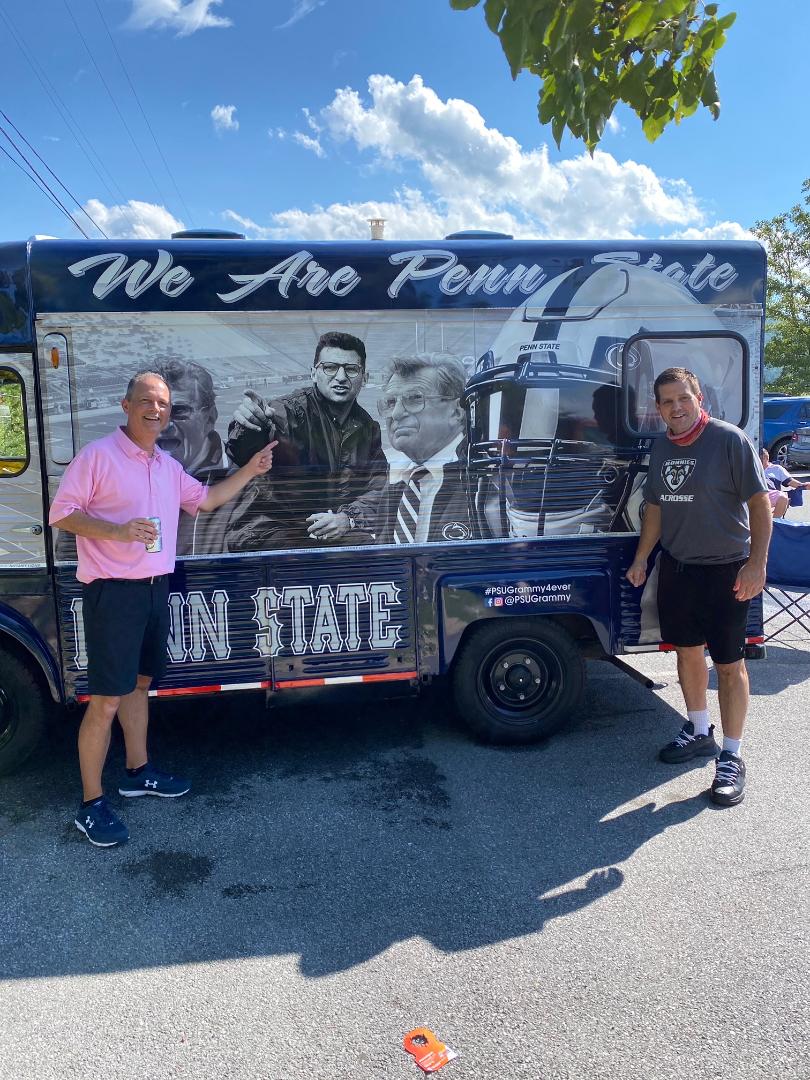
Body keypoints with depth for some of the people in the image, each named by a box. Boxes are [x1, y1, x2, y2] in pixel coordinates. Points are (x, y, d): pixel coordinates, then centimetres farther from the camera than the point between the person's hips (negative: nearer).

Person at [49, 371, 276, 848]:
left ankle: (139, 772, 34)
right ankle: (91, 805, 6)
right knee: (106, 701, -5)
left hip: (155, 588, 8)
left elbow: (205, 499, 25)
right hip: (112, 593, -8)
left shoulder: (168, 465, 13)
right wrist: (116, 530, -25)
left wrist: (250, 471, 16)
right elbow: (61, 512, -11)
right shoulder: (98, 455, -9)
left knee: (139, 683, 19)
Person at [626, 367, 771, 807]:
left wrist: (757, 562, -21)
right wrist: (641, 559, 13)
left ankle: (731, 758, 13)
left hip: (725, 569, -6)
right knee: (688, 651, 16)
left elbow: (759, 501, -14)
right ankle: (699, 732, 35)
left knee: (729, 664, 1)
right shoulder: (661, 448, 6)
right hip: (676, 567, 6)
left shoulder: (730, 440, -13)